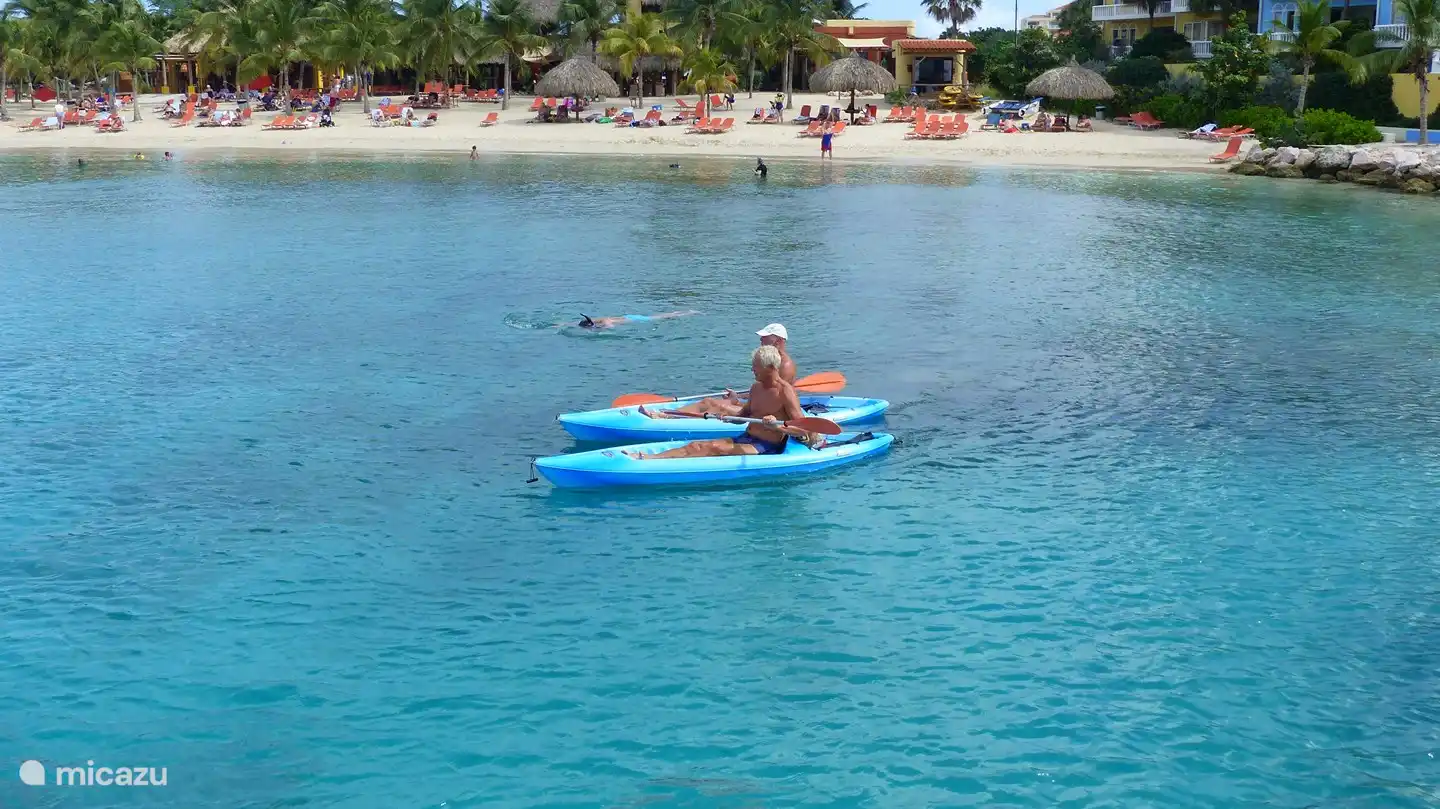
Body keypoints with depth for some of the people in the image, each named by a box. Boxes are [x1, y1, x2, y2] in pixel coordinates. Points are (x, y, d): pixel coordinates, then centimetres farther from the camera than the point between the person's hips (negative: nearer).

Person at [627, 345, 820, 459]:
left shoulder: (785, 392, -13)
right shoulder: (756, 387, 12)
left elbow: (804, 431, -18)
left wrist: (778, 427, -34)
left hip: (767, 448, -9)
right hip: (745, 439, 9)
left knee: (716, 448, -28)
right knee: (696, 445, -9)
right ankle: (648, 458, -25)